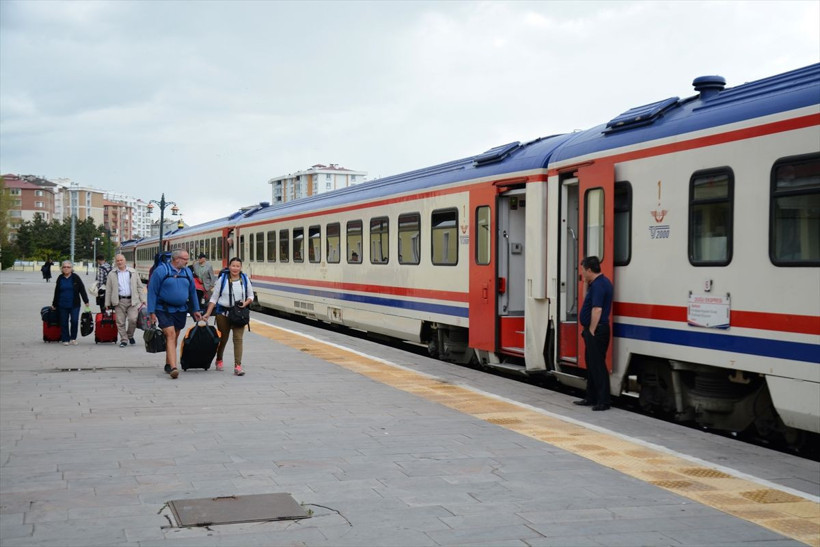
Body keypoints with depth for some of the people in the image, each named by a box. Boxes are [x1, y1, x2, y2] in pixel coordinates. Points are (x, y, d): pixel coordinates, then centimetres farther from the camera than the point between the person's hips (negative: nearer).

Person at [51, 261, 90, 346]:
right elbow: (56, 292, 16)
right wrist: (54, 304, 21)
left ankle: (73, 338, 9)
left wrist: (86, 302, -3)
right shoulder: (60, 278, 8)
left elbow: (82, 290, 0)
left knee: (74, 321, -8)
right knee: (64, 323, 4)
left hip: (74, 305, -2)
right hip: (62, 305, 2)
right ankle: (65, 339, 13)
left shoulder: (76, 278, 0)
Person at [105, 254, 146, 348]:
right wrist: (107, 303, 5)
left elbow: (139, 286, 13)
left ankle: (130, 336, 13)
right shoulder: (112, 274, 9)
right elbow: (108, 290, 9)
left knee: (133, 319, -11)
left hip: (132, 300, 0)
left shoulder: (133, 272, 11)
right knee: (120, 322, -1)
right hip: (119, 301, 0)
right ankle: (124, 339, 9)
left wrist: (142, 299, 8)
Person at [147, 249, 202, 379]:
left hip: (181, 310, 6)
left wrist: (195, 310, 17)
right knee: (170, 335, -16)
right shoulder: (161, 270, -9)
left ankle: (168, 365, 28)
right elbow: (152, 292, -8)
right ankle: (173, 367, -23)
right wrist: (152, 312, -12)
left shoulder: (187, 272, 9)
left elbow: (192, 292, 18)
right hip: (164, 310, -6)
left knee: (174, 338, 13)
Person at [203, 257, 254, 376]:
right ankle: (219, 360, 37)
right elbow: (214, 297, 2)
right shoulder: (222, 279, -1)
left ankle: (238, 366, -15)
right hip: (223, 313, 0)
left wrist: (246, 302, -10)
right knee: (223, 338, 12)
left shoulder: (245, 279, 4)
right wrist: (208, 313, -4)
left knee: (238, 338, -11)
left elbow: (251, 295, 13)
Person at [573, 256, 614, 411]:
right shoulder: (601, 282, 14)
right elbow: (588, 300, 23)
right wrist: (587, 283, 13)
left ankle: (603, 401, -4)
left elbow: (597, 309, -24)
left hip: (596, 331, -11)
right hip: (595, 330, 11)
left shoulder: (598, 285, -19)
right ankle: (591, 398, 24)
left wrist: (591, 331, -20)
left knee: (597, 366, -7)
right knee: (592, 365, 16)